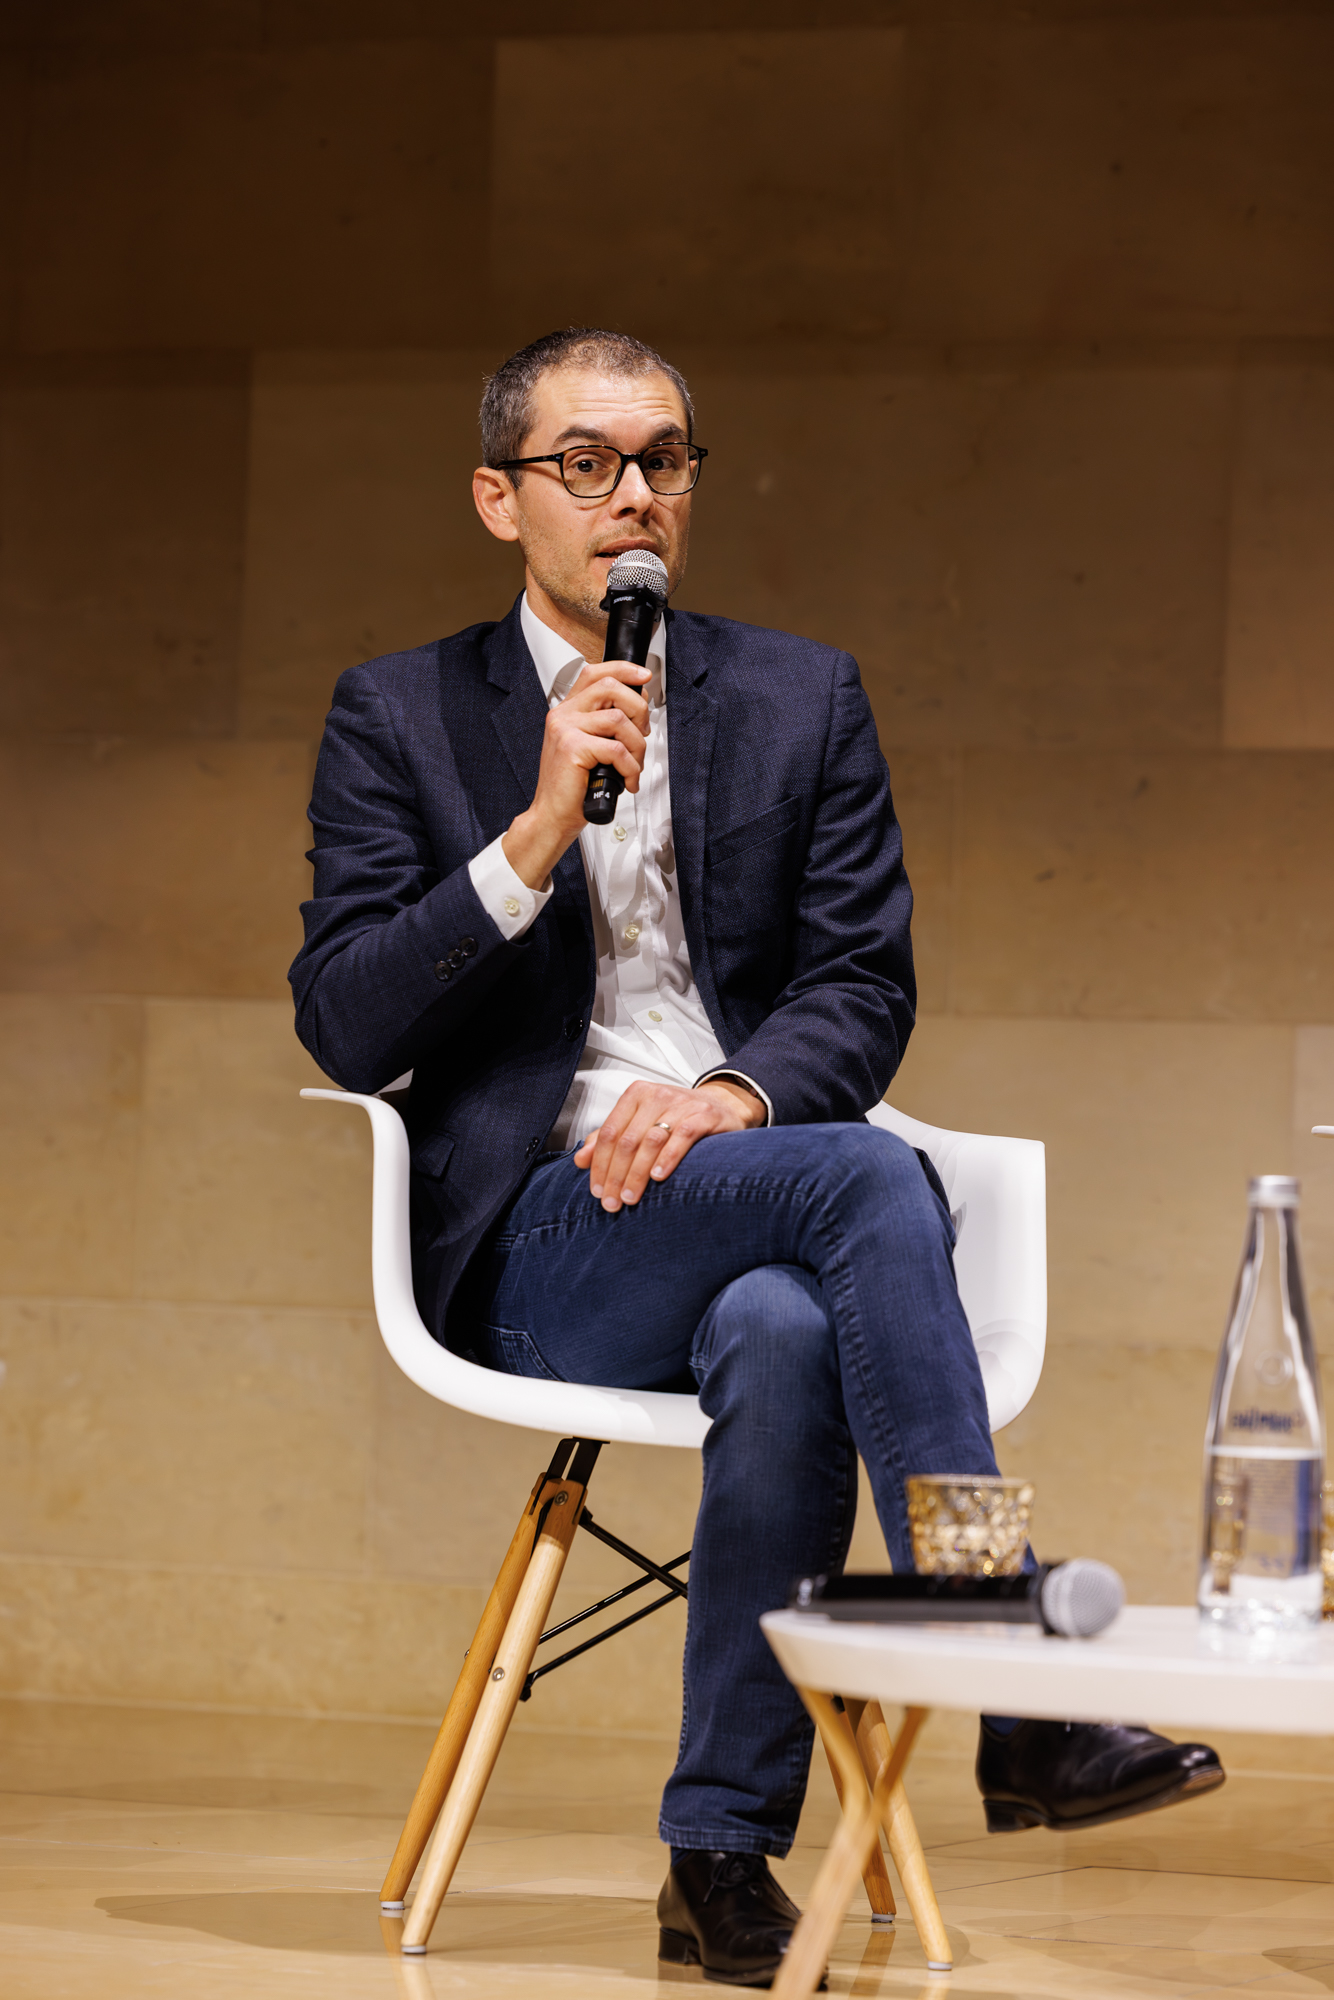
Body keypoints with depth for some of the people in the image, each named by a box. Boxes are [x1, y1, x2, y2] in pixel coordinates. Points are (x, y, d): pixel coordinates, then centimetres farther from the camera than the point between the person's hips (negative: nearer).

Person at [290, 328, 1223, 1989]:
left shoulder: (803, 700, 16)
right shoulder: (399, 717, 9)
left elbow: (864, 985, 9)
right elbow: (344, 1029, -2)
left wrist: (739, 1094, -14)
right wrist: (537, 837, -14)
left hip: (747, 1191, 2)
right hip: (538, 1253, -2)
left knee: (786, 1332, -38)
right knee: (874, 1179, -33)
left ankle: (725, 1853, -31)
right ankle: (1017, 1703, -36)